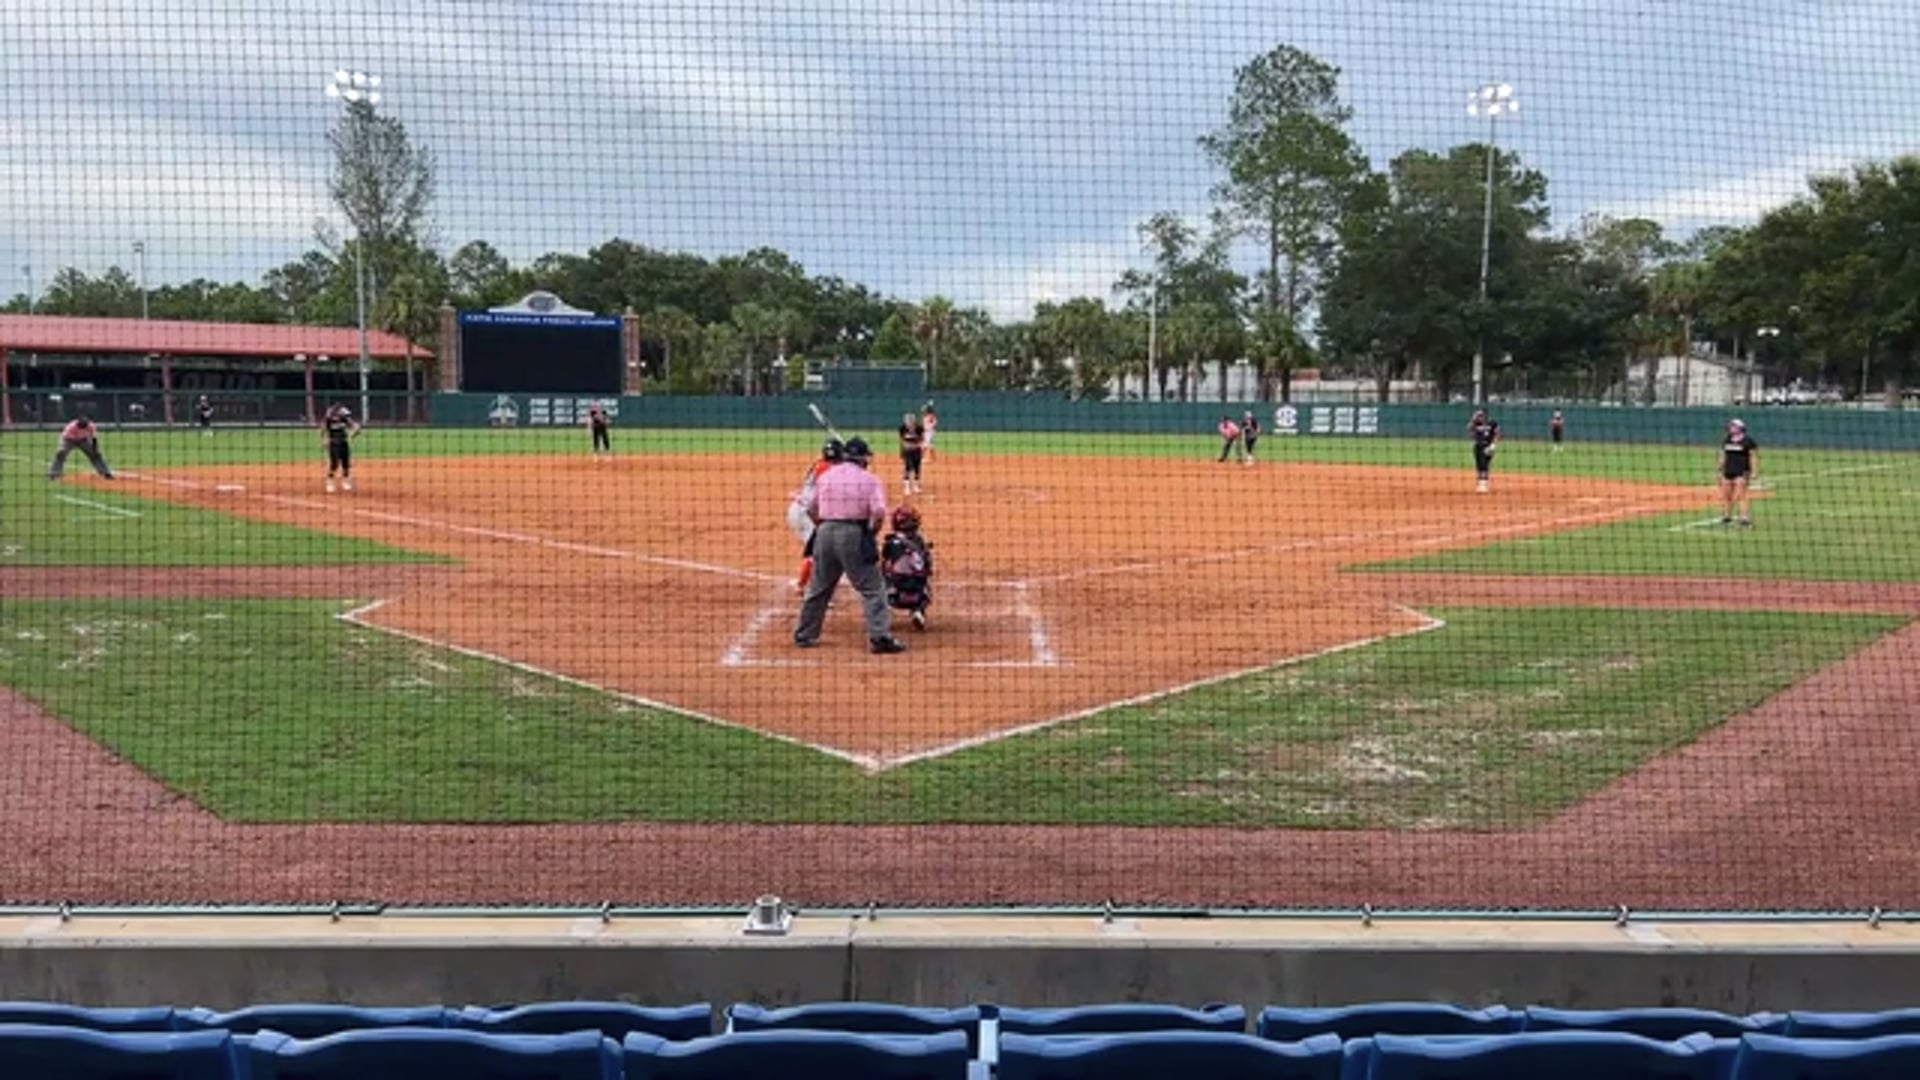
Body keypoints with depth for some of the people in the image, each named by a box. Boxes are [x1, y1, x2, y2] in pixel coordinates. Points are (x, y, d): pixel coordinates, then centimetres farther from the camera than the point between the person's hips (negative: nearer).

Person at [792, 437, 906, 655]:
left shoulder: (826, 476, 11)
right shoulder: (869, 479, -1)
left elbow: (811, 509, 14)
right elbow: (879, 512, -13)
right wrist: (871, 535, 0)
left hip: (825, 532, 5)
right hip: (854, 533, -5)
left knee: (819, 587, 17)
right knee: (872, 588, 0)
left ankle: (804, 635, 24)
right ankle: (880, 636, -9)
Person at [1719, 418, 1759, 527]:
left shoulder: (1748, 441, -5)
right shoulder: (1726, 441, 14)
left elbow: (1754, 457, -6)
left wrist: (1754, 472, -11)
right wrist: (1721, 470, 20)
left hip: (1741, 473, -7)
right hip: (1728, 472, 7)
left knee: (1741, 495, -12)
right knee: (1725, 495, 7)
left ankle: (1745, 519, -13)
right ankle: (1726, 517, 19)